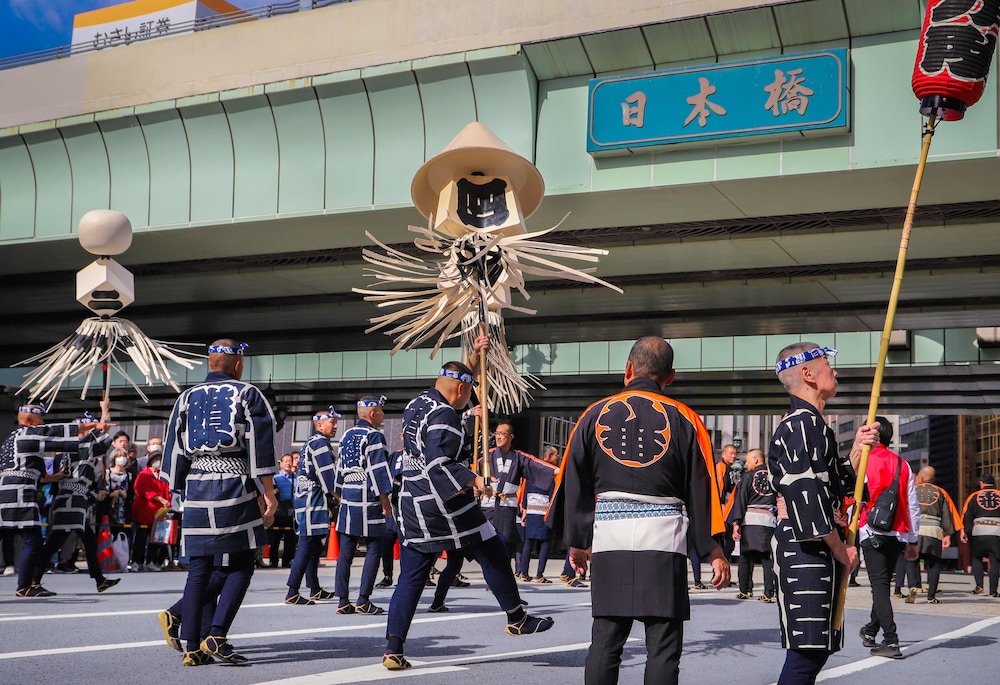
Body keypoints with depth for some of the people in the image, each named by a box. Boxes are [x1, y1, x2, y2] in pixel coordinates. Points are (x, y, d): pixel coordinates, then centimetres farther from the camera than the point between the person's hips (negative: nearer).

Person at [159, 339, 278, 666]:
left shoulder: (187, 398, 15)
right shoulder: (247, 395, 3)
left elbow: (174, 450, 15)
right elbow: (260, 447, -5)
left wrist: (181, 491, 22)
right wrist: (267, 493, -5)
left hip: (197, 491, 4)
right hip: (236, 490, -4)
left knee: (199, 569, 6)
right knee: (240, 566, 3)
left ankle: (193, 648, 5)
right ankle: (216, 636, -9)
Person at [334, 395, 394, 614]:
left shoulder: (347, 436, 15)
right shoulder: (374, 436, -8)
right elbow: (378, 470, -14)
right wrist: (385, 501, -11)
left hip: (347, 498, 8)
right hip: (367, 499, -8)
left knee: (345, 552, 7)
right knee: (373, 550, -1)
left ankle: (343, 601, 8)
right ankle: (363, 600, -4)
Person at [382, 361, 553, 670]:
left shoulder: (416, 404, 12)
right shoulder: (444, 415, -16)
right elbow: (439, 465, -25)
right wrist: (473, 480, -26)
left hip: (411, 506, 8)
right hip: (444, 506, -8)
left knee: (410, 578, 7)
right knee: (493, 554, 8)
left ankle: (393, 650, 2)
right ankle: (517, 618, 19)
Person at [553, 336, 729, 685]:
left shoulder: (595, 415, 5)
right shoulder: (682, 419, 1)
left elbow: (574, 484, 9)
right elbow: (700, 489, 1)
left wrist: (577, 541, 20)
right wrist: (714, 551, 7)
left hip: (609, 537, 2)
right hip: (663, 538, -2)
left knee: (605, 640, 10)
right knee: (663, 645, 3)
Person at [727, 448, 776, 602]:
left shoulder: (748, 477, 0)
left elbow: (740, 501, -5)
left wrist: (736, 523, -7)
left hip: (750, 520, -2)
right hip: (769, 521, 2)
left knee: (746, 556, 7)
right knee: (767, 557, 2)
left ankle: (745, 591, 9)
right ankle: (768, 593, -4)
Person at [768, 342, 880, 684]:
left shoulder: (811, 424, 21)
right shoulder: (802, 424, -13)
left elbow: (834, 488, 21)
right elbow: (808, 496, -20)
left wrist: (858, 448, 10)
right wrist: (842, 551, -13)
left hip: (817, 547, 11)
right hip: (804, 545, -11)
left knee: (819, 646, 14)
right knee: (806, 651, -12)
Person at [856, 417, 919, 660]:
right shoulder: (902, 465, 9)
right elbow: (913, 505, 10)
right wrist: (913, 540, 15)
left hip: (872, 532, -5)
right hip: (898, 534, 5)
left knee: (879, 585, -5)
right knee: (883, 583, 18)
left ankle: (891, 641, -14)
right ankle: (871, 631, 33)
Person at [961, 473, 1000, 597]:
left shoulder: (974, 496, 9)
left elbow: (966, 514, 2)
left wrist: (964, 531, 1)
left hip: (978, 531, 0)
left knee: (976, 558, 14)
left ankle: (979, 585, 0)